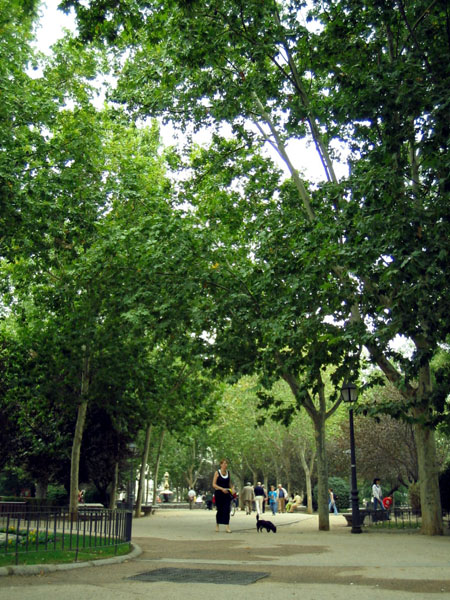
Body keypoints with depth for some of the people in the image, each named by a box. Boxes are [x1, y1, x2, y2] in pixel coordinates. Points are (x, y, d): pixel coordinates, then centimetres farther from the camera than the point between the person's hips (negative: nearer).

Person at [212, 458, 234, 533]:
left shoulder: (228, 472, 8)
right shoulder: (217, 472, -5)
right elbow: (214, 484, -8)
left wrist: (232, 489, -3)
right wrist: (222, 488, -21)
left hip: (227, 493, 3)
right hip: (219, 493, -3)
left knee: (227, 510, -8)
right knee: (219, 510, 6)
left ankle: (227, 526, -10)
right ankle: (217, 524, 27)